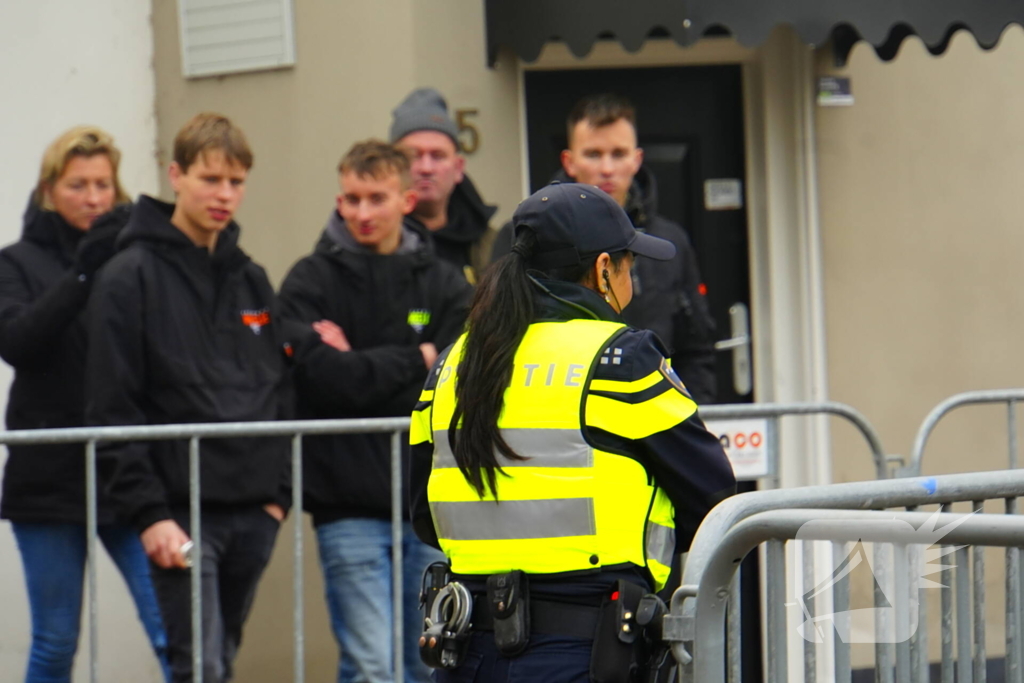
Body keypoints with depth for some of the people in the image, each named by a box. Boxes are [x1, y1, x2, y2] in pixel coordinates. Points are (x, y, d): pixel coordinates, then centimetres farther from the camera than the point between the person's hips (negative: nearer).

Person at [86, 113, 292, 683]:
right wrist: (148, 512, -16)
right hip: (182, 511, -6)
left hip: (253, 513, 6)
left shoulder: (252, 281, 15)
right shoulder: (131, 278, -5)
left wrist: (278, 493, 7)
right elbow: (113, 410, -10)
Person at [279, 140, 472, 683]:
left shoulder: (445, 283, 9)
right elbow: (322, 378, -13)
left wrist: (360, 368, -8)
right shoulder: (311, 282, 1)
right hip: (350, 505, -3)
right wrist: (415, 359, -7)